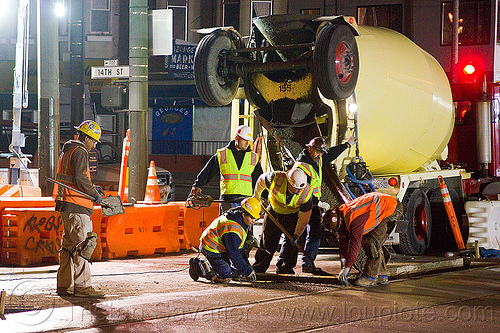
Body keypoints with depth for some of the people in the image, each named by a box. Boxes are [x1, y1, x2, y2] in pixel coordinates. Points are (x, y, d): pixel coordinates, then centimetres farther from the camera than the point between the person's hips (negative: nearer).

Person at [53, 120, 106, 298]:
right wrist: (95, 194, -9)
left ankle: (64, 285, 16)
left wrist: (92, 187, 22)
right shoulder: (80, 152, -11)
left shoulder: (68, 150, 21)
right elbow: (80, 179, -20)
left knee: (69, 245, 13)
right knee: (82, 244, -10)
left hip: (66, 206, 11)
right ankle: (82, 287, -12)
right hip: (76, 206, -11)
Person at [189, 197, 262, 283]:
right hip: (211, 249, -10)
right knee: (225, 277, -17)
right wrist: (248, 271, -22)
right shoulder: (232, 228, -32)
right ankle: (197, 267, -2)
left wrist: (247, 264, 6)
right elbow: (234, 255, -28)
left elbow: (241, 247, 11)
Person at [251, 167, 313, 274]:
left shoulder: (307, 193, -32)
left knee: (291, 242, -9)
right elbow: (261, 180, -9)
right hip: (274, 211, 0)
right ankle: (258, 267, 11)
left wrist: (296, 235, -19)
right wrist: (256, 196, 7)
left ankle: (285, 267, 3)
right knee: (268, 240, 0)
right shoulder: (275, 178, -35)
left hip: (292, 216, 0)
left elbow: (304, 218, -19)